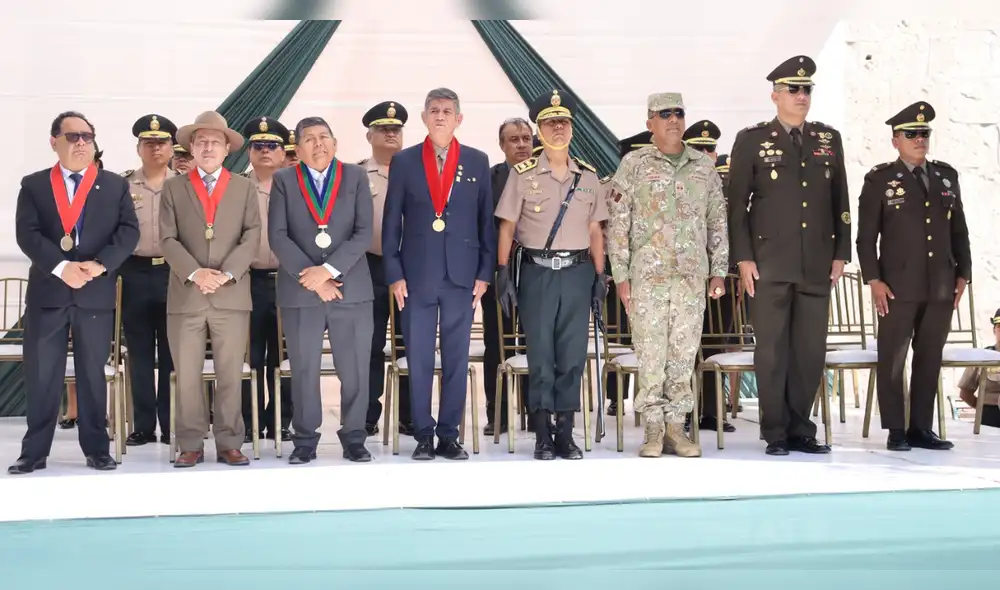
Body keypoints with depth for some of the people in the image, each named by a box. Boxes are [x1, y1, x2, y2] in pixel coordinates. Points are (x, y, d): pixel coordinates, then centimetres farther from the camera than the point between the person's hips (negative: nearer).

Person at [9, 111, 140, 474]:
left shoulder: (115, 185, 9)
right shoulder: (33, 185, 8)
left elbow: (128, 231, -1)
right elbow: (27, 234, -3)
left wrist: (100, 264, -16)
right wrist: (61, 267, -17)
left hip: (97, 293, 0)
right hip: (47, 291, 0)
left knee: (93, 374, 6)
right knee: (41, 376, 2)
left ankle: (96, 449, 13)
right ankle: (35, 451, 10)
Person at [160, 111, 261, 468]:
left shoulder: (244, 187, 11)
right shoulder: (174, 188, 10)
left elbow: (252, 237, 1)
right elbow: (168, 240, 1)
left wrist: (227, 273, -12)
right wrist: (195, 273, -13)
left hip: (232, 295, 0)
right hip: (185, 295, 0)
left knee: (230, 375, 3)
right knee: (187, 376, 2)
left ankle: (229, 444, 10)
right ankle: (191, 446, 10)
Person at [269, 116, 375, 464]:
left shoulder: (356, 177, 7)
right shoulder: (284, 181, 7)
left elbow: (364, 233, -2)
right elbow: (278, 236, -1)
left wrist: (329, 270, -13)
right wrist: (310, 276, -11)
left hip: (352, 290, 0)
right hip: (300, 290, 0)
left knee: (355, 370, 2)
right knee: (303, 371, 4)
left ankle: (353, 438, 14)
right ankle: (305, 440, 16)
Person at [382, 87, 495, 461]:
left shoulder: (477, 162, 7)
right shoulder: (404, 161, 5)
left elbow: (487, 220, 7)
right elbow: (391, 223, 5)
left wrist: (485, 274, 1)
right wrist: (394, 274, -2)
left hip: (461, 275, 1)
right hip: (416, 275, 0)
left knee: (456, 359, 5)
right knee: (419, 360, 2)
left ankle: (449, 435, 13)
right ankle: (423, 435, 11)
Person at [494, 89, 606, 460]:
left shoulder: (588, 176, 10)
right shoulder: (522, 174, 2)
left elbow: (595, 230, 12)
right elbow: (507, 226, 1)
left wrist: (600, 275, 6)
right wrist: (502, 271, -6)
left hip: (577, 271, 2)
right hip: (537, 271, -2)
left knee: (573, 354, 3)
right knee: (540, 354, 0)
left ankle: (566, 433, 12)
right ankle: (543, 436, 8)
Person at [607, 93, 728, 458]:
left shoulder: (704, 166, 10)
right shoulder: (634, 165, 1)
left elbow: (718, 222, 12)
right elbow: (618, 224, -1)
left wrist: (718, 271, 7)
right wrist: (621, 275, -5)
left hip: (693, 276, 3)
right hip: (647, 275, -2)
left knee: (684, 353, 4)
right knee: (650, 353, -1)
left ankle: (676, 427, 12)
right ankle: (653, 430, 7)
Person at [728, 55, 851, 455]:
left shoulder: (829, 139, 13)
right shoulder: (751, 140, 2)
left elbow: (841, 202, 14)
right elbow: (736, 204, 0)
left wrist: (841, 254, 7)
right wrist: (743, 258, -6)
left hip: (817, 265, 3)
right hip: (770, 264, -3)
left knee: (811, 349, 4)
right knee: (772, 349, 0)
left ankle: (800, 428, 15)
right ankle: (776, 433, 8)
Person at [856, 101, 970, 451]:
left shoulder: (947, 176, 12)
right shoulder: (880, 180, 0)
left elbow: (959, 231, 15)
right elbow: (866, 236, -3)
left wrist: (963, 274, 8)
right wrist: (873, 280, -10)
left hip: (941, 288, 4)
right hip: (898, 287, -4)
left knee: (930, 360, 7)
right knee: (892, 360, -1)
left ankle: (921, 428, 14)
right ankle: (896, 430, 8)